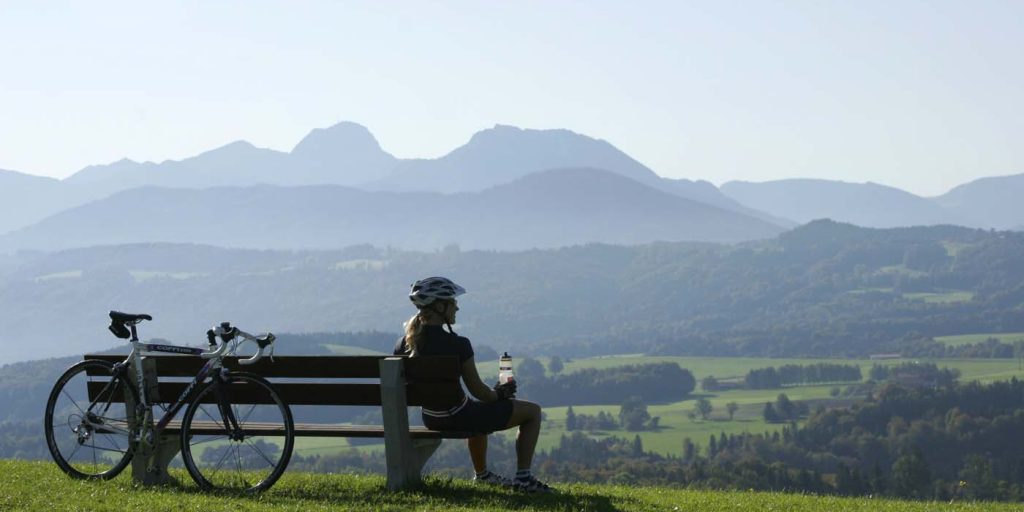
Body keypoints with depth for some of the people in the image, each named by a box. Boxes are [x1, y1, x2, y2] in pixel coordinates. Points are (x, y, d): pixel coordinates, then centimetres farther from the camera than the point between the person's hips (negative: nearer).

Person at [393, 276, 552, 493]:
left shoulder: (407, 343, -4)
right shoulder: (457, 345, -23)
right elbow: (478, 391, -18)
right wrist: (499, 394, 5)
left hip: (430, 419, 8)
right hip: (458, 417, -8)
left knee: (480, 410, 42)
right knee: (532, 411, 9)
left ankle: (482, 474, 55)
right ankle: (523, 478, 7)